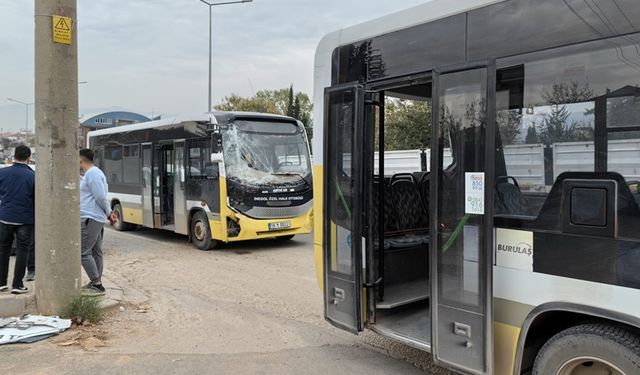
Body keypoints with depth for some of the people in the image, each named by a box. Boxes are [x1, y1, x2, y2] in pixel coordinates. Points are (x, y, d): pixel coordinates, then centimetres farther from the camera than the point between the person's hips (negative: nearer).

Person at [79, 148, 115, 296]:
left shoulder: (92, 173, -15)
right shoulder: (91, 173, 17)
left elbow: (101, 197, -18)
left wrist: (108, 213, -7)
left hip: (90, 219, -11)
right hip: (96, 219, 11)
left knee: (83, 252, -9)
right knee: (96, 251, 13)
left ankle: (97, 285, -8)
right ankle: (96, 282, 20)